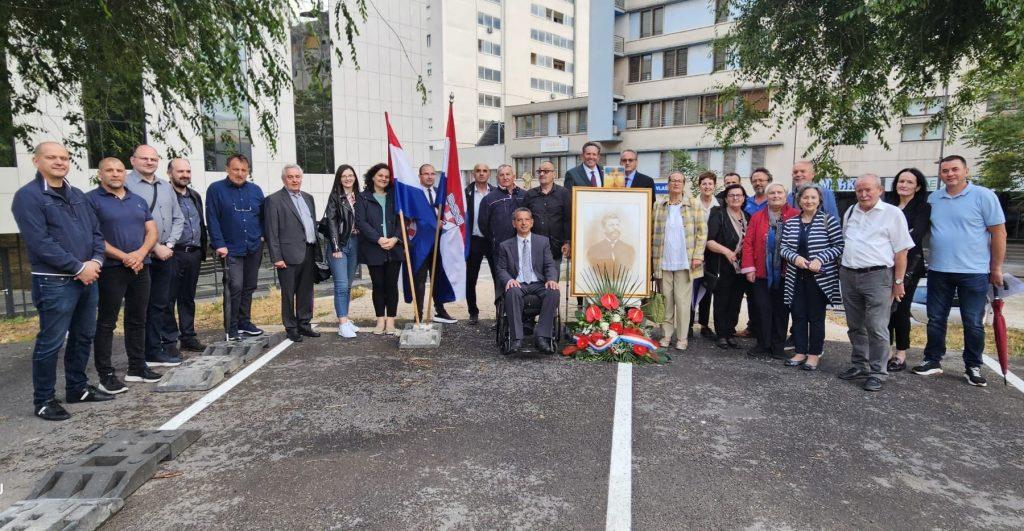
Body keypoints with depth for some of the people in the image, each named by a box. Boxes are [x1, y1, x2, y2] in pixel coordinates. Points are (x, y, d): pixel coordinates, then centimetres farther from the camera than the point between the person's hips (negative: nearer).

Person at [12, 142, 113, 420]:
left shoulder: (77, 195, 14)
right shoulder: (28, 196, -8)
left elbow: (96, 231, 13)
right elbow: (40, 242, -16)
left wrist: (95, 261, -4)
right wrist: (79, 267, -16)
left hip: (87, 279, 7)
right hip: (54, 282, -7)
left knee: (83, 337, 15)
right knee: (50, 342, 0)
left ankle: (77, 388, 28)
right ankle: (43, 400, 13)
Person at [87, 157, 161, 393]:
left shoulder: (138, 200, 15)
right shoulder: (91, 200, -2)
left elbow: (152, 231, 9)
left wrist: (140, 253, -9)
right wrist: (124, 257, -17)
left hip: (141, 268, 6)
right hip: (110, 269, -5)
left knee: (137, 320, 11)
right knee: (106, 323, 0)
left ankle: (137, 368, 21)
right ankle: (106, 375, 6)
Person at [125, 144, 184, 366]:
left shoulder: (166, 187, 13)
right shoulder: (126, 185, -7)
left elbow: (178, 218, 15)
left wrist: (169, 244, 1)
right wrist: (154, 247, -14)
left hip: (165, 254, 6)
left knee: (162, 303, 14)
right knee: (144, 306, 3)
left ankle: (168, 344, 23)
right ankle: (152, 352, 11)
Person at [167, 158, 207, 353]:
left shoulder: (195, 196, 16)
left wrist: (203, 249, 15)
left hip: (194, 254, 7)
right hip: (173, 254, -7)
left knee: (188, 298, 14)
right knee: (169, 298, 1)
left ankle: (188, 337, 22)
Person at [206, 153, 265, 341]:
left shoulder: (255, 190, 9)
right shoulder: (216, 189, -4)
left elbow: (263, 216, 15)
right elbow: (212, 219, -7)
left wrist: (262, 236, 3)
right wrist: (219, 244, -13)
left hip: (254, 248, 5)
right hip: (231, 249, -5)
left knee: (249, 287, 12)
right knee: (235, 287, -11)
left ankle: (244, 322, 24)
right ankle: (231, 328, 0)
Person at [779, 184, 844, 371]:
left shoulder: (828, 220, -4)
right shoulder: (790, 223, 8)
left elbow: (839, 246, -6)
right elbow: (784, 247, 6)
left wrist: (821, 259, -18)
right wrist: (795, 257, -13)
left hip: (820, 277, -4)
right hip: (796, 278, 4)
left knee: (816, 316, 4)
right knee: (798, 315, 8)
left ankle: (814, 354, 15)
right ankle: (800, 352, 19)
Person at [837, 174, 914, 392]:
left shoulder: (892, 214, -4)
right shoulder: (850, 212, 13)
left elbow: (901, 251, -5)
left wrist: (898, 282, -7)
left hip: (877, 276, -6)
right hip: (848, 275, 6)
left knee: (877, 328, -4)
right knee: (855, 326, 14)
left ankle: (877, 373, 6)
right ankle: (859, 366, 26)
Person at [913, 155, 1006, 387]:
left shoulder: (983, 196, -5)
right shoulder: (933, 199, 6)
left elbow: (999, 233, -3)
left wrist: (996, 268, -3)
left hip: (974, 272, -3)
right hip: (938, 271, 3)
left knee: (973, 324, 6)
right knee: (935, 320, 10)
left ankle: (973, 367, 20)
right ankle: (933, 361, 22)